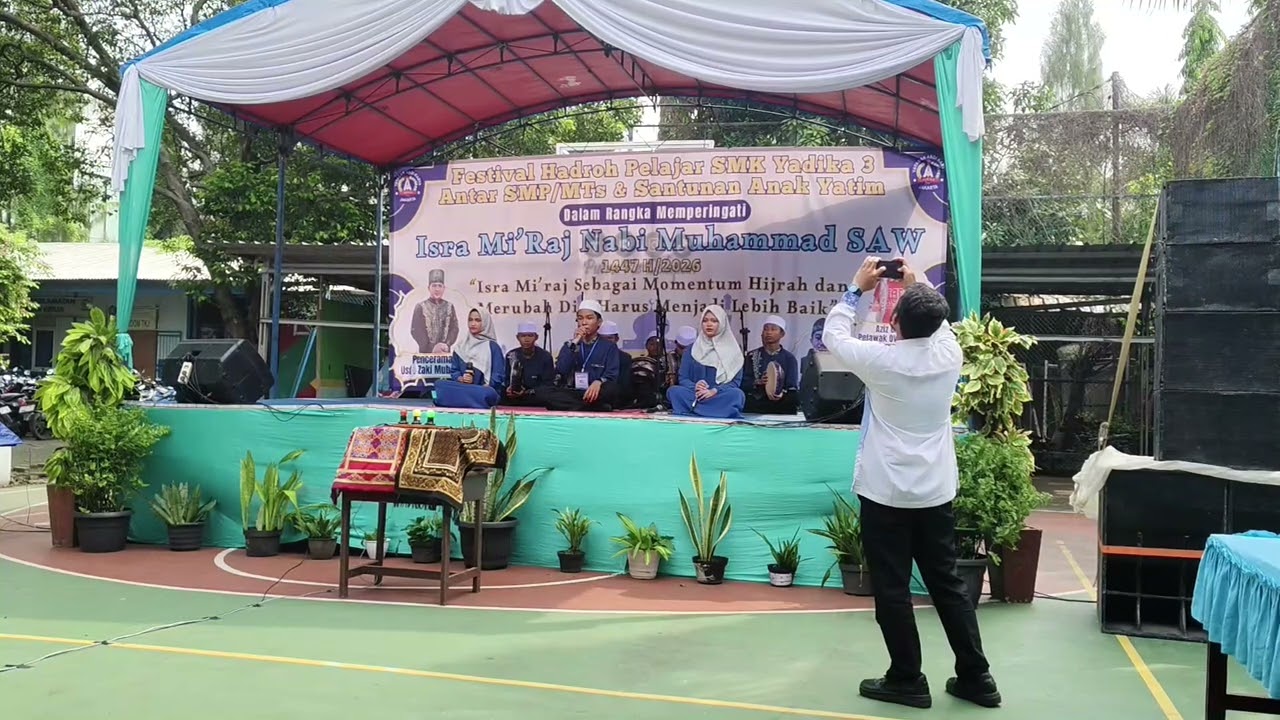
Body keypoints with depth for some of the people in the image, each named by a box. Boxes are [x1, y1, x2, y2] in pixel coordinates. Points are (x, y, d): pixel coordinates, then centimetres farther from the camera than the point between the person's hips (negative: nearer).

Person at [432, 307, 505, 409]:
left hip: (484, 390, -4)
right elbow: (454, 371, 17)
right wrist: (461, 379, -7)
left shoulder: (493, 347, 6)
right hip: (462, 389, 4)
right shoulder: (460, 346, 19)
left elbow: (498, 375, 0)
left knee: (485, 394, -43)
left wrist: (483, 388, -16)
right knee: (440, 384, -28)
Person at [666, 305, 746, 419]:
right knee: (673, 391, -27)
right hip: (695, 396, 1)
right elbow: (683, 378, 8)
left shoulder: (732, 349, 8)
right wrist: (695, 387, -17)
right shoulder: (692, 349, 13)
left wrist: (714, 391, -19)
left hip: (721, 397, -1)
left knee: (736, 394, -35)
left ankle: (691, 412, -37)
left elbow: (735, 381, 0)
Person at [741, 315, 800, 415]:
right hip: (754, 408, 0)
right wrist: (758, 383, -17)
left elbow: (792, 388, 3)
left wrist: (781, 396, -20)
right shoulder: (752, 356, 12)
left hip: (781, 409, 1)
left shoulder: (789, 358, 11)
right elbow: (743, 383, 5)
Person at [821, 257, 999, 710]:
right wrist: (916, 285, 24)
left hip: (885, 493, -5)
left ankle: (907, 681, 13)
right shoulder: (950, 354, -4)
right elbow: (938, 325, 21)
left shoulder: (881, 362, -16)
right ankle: (976, 678, 21)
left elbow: (834, 334, 2)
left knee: (892, 589, 5)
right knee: (947, 584, 14)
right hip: (937, 491, 5)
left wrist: (858, 288, 10)